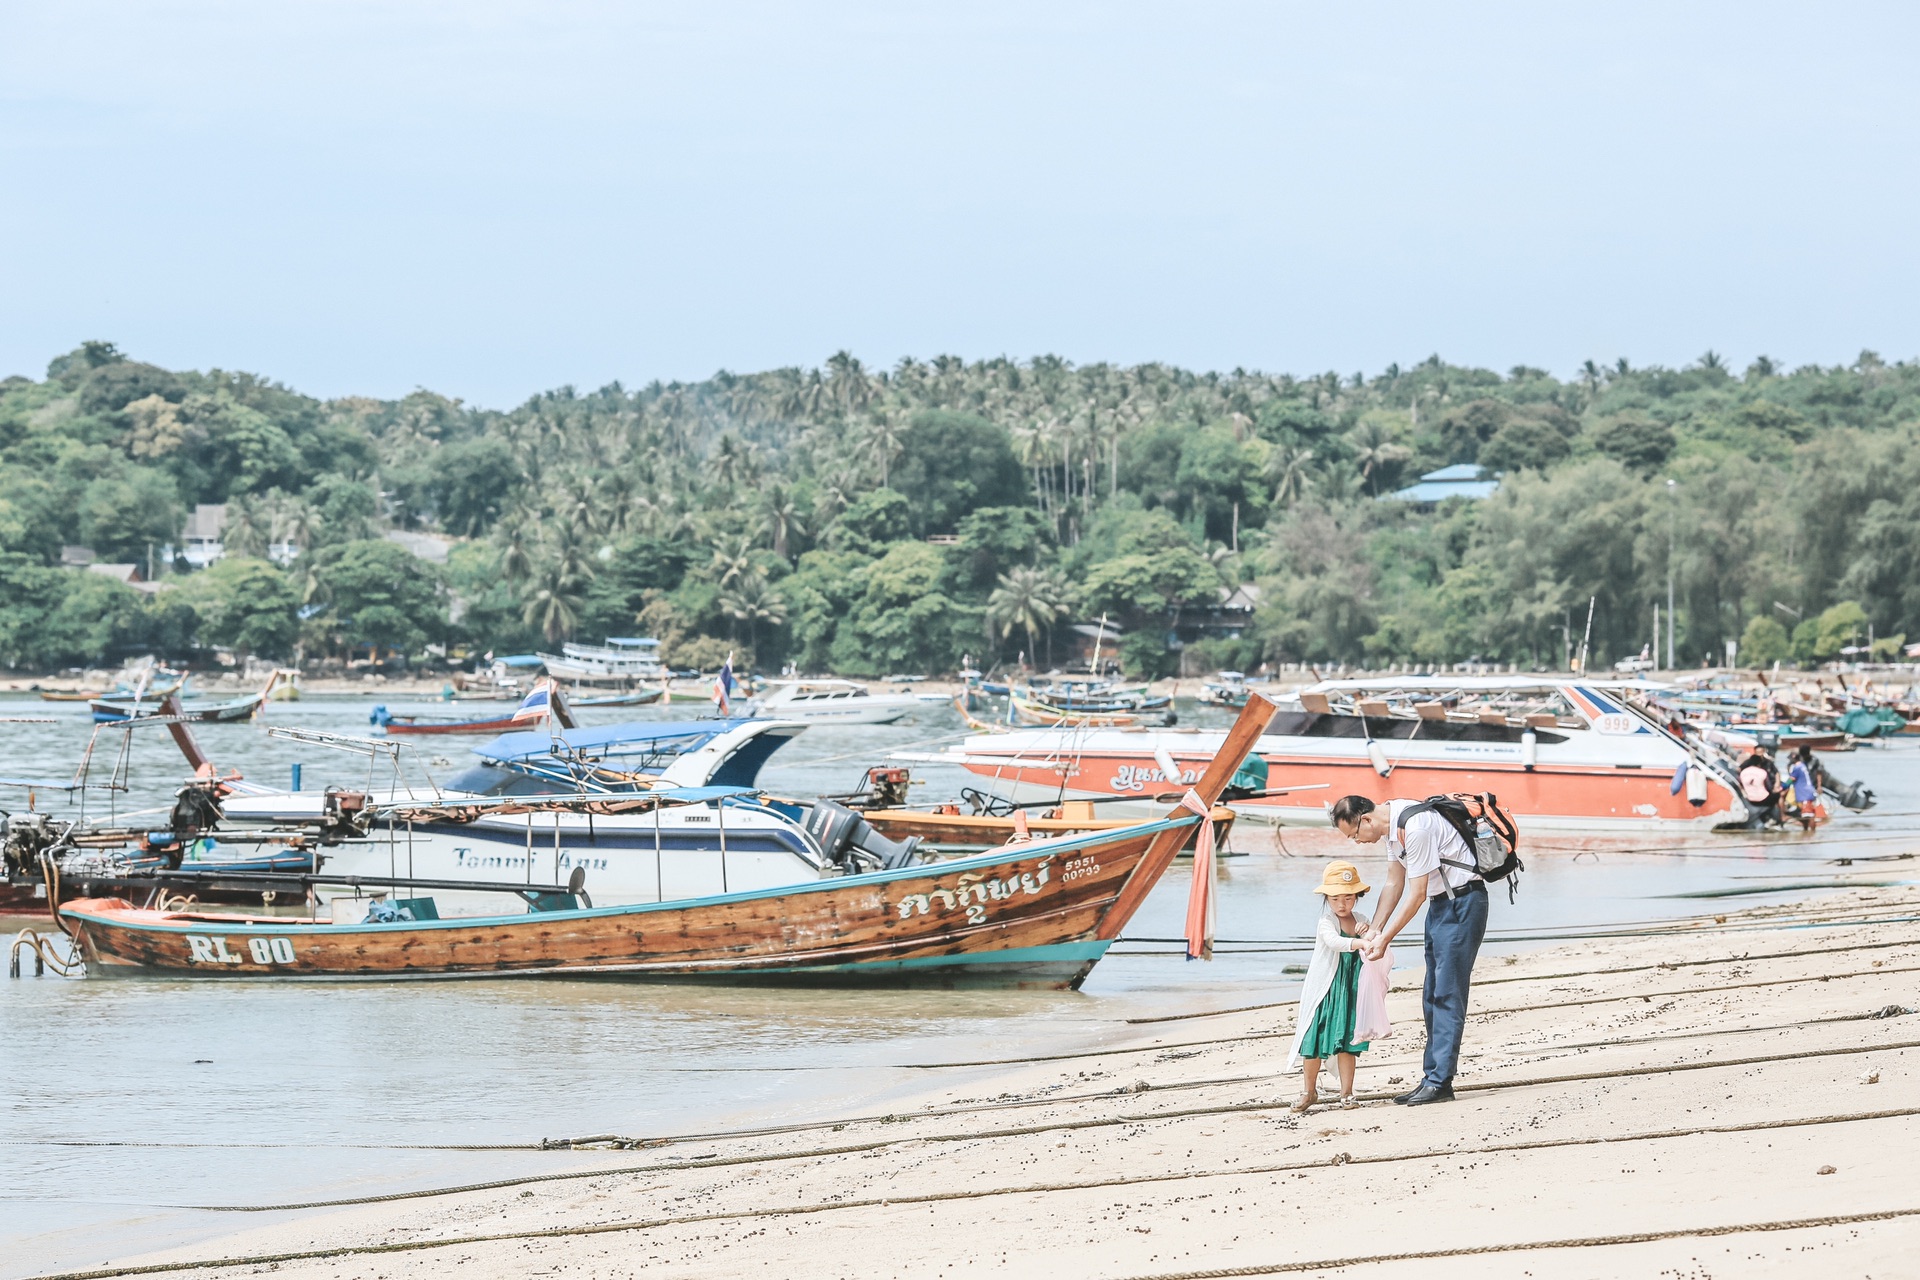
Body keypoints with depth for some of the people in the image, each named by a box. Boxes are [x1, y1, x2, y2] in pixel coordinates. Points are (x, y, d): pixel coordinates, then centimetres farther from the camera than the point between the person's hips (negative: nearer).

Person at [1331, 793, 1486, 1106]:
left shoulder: (1415, 828, -25)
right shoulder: (1391, 825, 5)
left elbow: (1416, 895, -21)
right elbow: (1394, 884, 13)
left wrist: (1385, 939, -14)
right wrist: (1374, 931, 4)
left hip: (1462, 901, -10)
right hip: (1440, 902, 10)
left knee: (1447, 994, -12)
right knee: (1432, 995, 8)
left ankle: (1440, 1082, -13)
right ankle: (1431, 1077, 10)